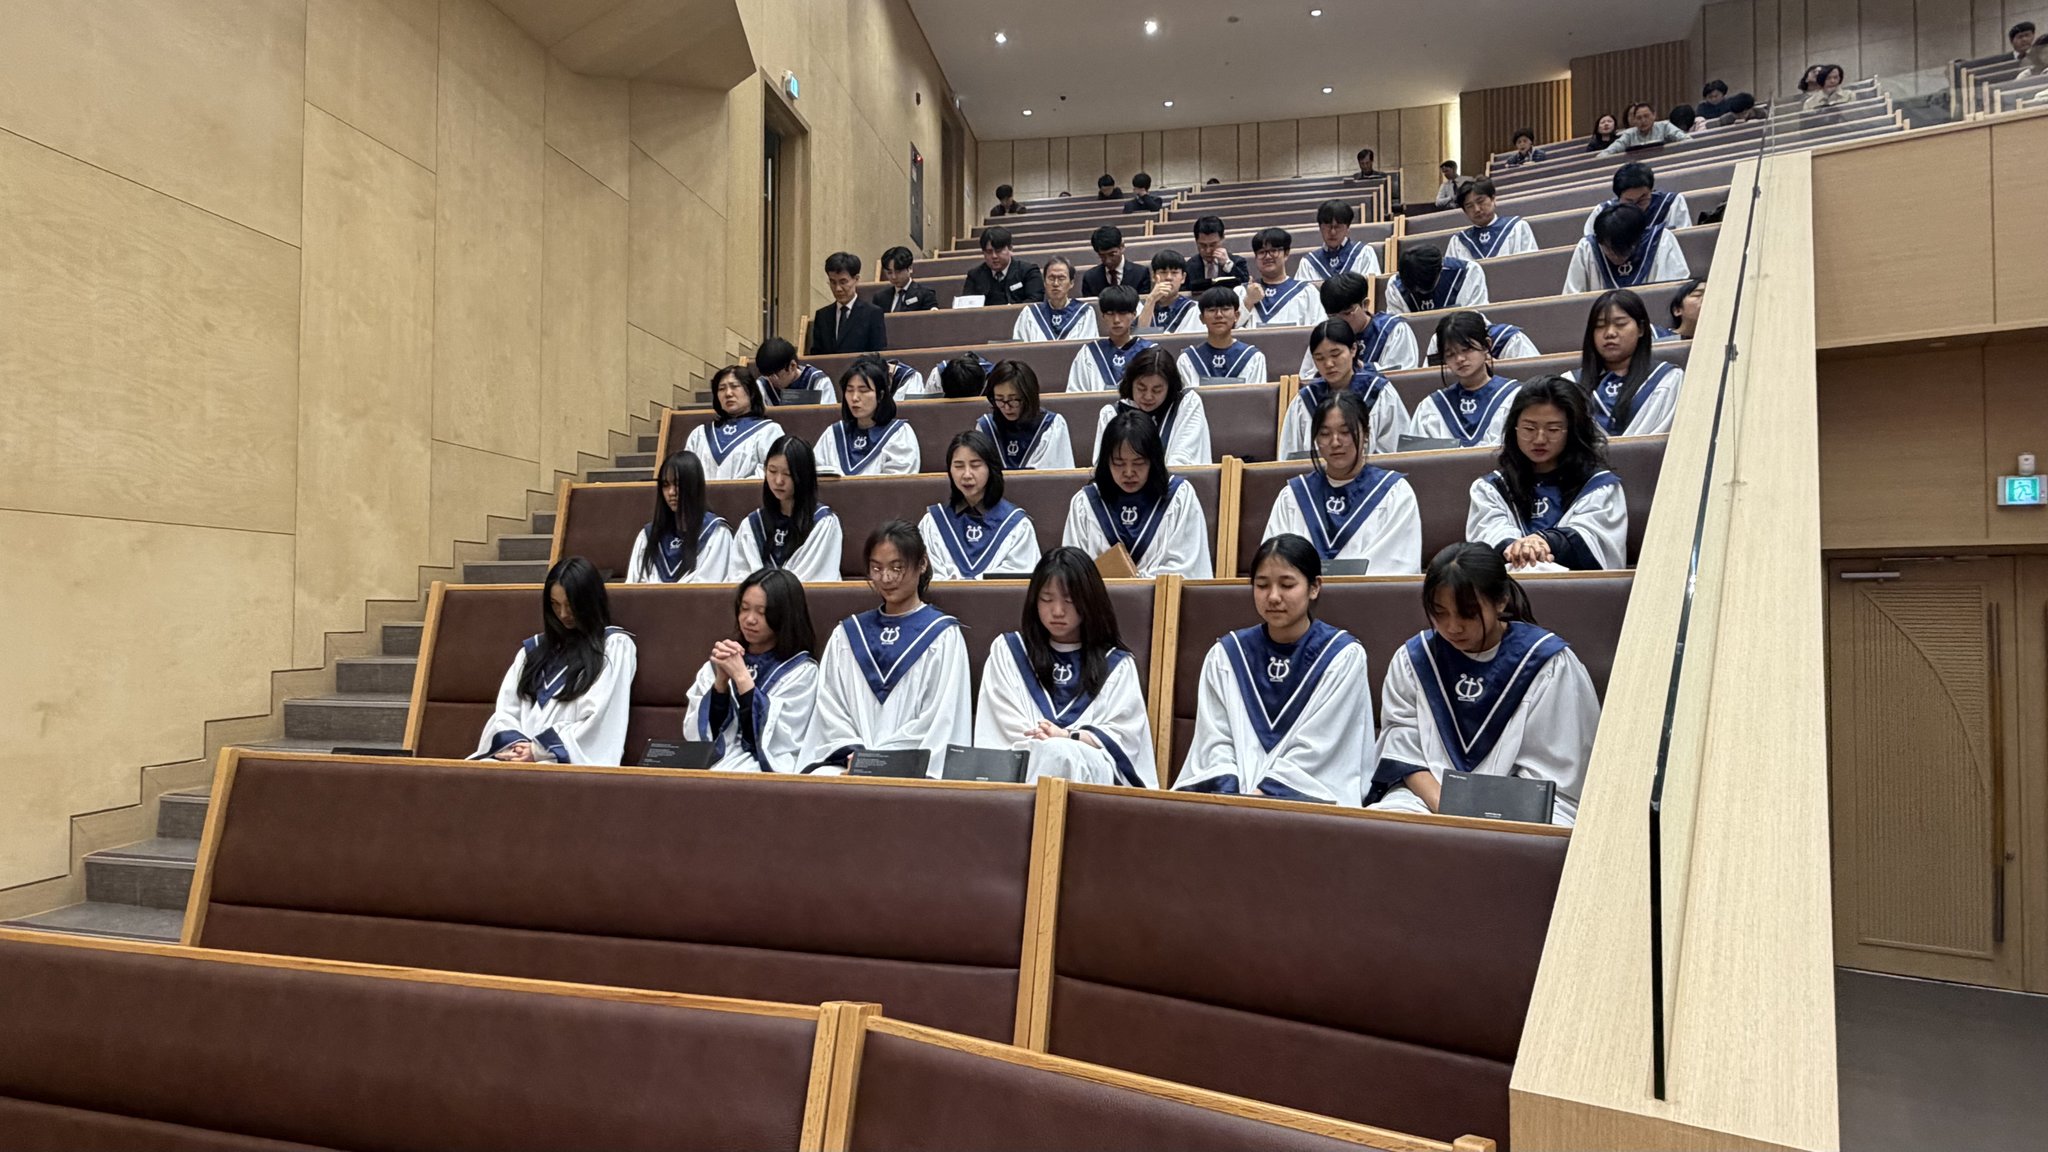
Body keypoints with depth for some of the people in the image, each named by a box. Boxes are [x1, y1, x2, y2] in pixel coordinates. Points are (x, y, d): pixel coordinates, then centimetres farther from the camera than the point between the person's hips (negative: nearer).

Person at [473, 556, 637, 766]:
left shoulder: (615, 645, 5)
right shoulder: (533, 648, 23)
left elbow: (599, 722, -5)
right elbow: (505, 711, 13)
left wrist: (539, 750, -9)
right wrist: (516, 744, -7)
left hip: (573, 760, -5)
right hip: (521, 755, 5)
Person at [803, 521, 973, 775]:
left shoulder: (942, 636, 4)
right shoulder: (846, 634, 17)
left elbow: (939, 719, -3)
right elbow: (830, 706, 10)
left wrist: (875, 757, -10)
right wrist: (855, 752, -7)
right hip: (846, 761, 3)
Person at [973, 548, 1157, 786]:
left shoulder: (1116, 664, 18)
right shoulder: (1007, 651, 20)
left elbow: (1124, 735, 6)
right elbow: (1006, 730, 8)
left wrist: (1069, 737, -12)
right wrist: (1040, 742, -12)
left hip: (1095, 771, 0)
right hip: (1023, 763, 0)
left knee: (1058, 753, -38)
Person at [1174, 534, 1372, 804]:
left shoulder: (1343, 656, 0)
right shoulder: (1225, 654, 9)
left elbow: (1315, 751, -7)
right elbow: (1216, 742, 3)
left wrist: (1261, 794, -16)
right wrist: (1232, 795, -14)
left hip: (1308, 794, -2)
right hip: (1231, 788, 3)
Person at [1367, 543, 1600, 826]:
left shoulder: (1548, 664, -2)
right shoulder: (1413, 659, 6)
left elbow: (1549, 770, -3)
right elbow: (1403, 747, 3)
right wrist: (1441, 803, -13)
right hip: (1427, 795, 2)